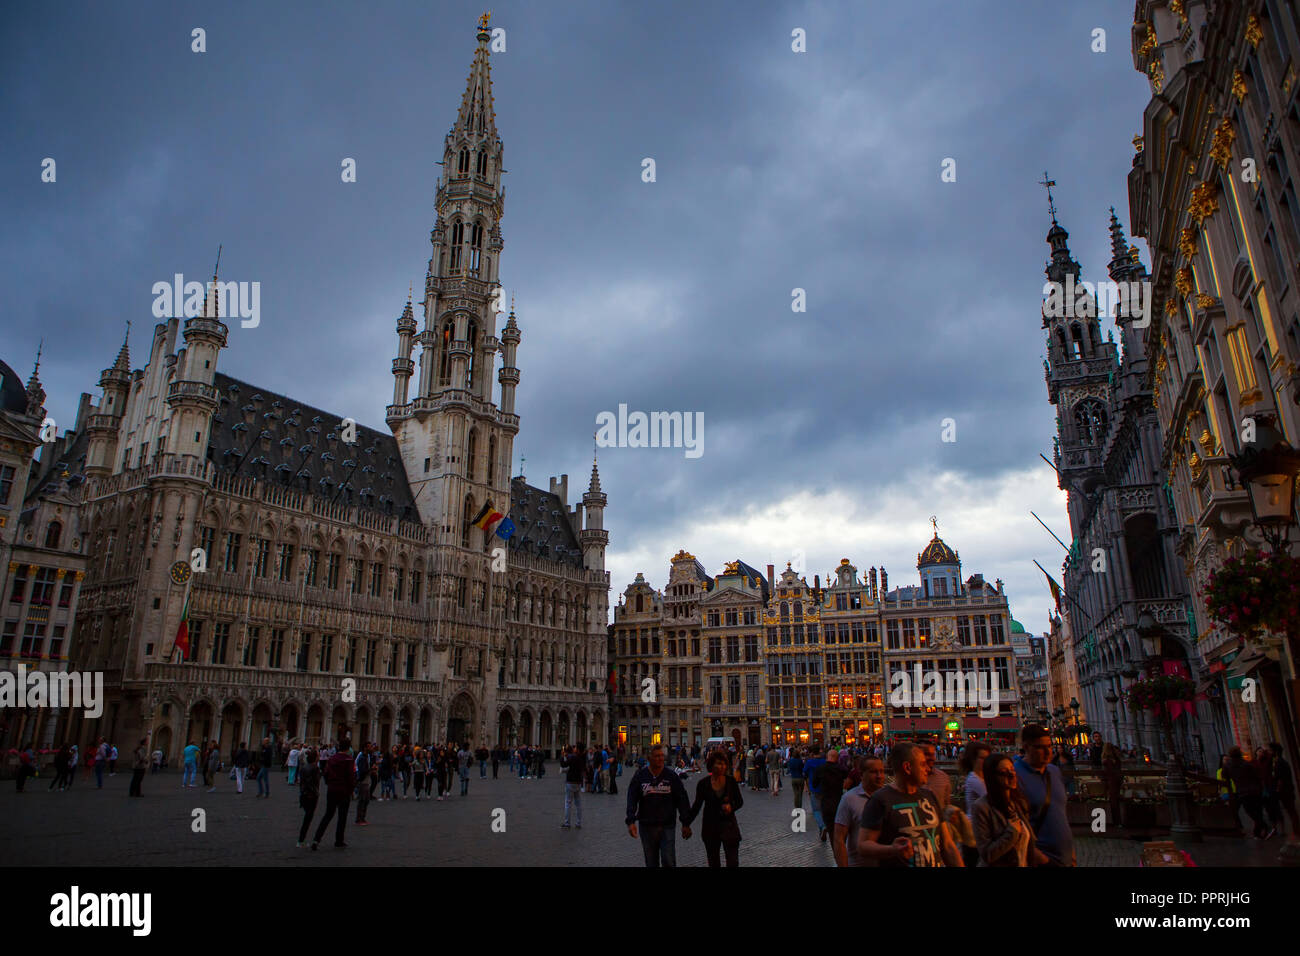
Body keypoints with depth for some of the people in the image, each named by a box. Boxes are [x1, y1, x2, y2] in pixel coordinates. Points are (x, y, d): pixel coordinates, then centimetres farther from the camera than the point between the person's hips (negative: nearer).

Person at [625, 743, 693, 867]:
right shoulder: (640, 776, 1)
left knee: (669, 861, -7)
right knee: (651, 862, 11)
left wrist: (686, 824, 0)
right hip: (647, 826, 1)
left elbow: (682, 799, 2)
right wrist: (631, 821, -13)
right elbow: (632, 800, -3)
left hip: (667, 825, -1)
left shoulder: (671, 776, 0)